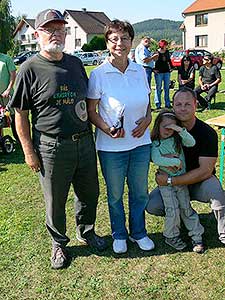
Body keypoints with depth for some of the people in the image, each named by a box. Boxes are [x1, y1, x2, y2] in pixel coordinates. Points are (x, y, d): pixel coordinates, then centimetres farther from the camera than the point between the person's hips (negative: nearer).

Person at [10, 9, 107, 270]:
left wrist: (90, 134, 14)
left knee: (89, 193, 17)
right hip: (52, 148, -5)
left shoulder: (75, 64, 8)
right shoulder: (30, 69, -8)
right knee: (55, 201, 11)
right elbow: (21, 115, -6)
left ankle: (86, 231, 43)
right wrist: (29, 152, -9)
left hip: (84, 142, 5)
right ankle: (58, 243, 34)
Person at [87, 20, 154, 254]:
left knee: (140, 191, 17)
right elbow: (91, 111, -6)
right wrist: (108, 129, -21)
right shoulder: (98, 74, -10)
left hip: (140, 142, 4)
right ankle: (119, 235, 36)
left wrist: (147, 119, -7)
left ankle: (138, 232, 39)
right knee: (115, 194, 13)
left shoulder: (140, 71, 2)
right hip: (111, 146, -3)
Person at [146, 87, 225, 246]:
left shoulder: (207, 133, -17)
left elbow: (205, 171, -23)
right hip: (173, 183, 3)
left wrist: (170, 181, -26)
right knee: (152, 205, -20)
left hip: (198, 183, -3)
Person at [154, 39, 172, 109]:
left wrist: (171, 67, 17)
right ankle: (158, 104, 4)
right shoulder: (156, 53, -6)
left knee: (167, 88, 8)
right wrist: (154, 69, -14)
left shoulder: (167, 52, 9)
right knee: (158, 88, -1)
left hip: (166, 71, 5)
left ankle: (167, 104, 14)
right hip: (159, 72, -5)